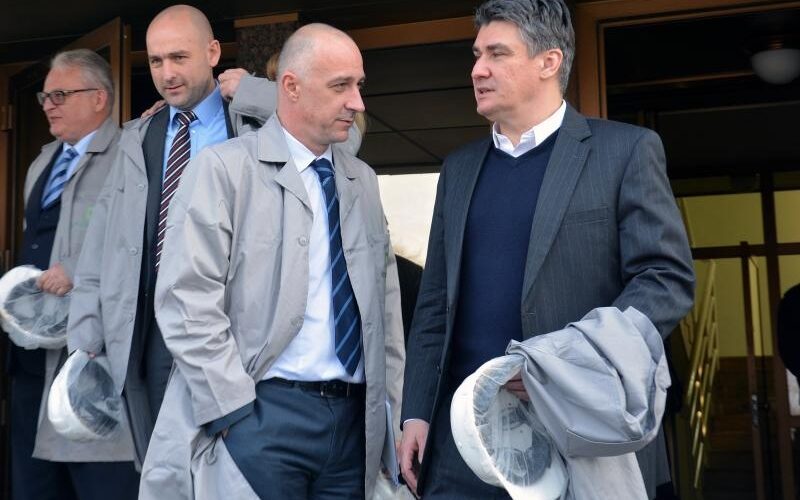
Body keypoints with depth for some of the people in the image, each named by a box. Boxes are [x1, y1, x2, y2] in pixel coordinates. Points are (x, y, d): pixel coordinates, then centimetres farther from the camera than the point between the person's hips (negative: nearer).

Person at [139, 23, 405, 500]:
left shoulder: (363, 180, 14)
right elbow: (188, 301, -11)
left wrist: (396, 403, 10)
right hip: (260, 412, -5)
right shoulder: (225, 168, -4)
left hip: (355, 416, 5)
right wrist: (234, 415, -15)